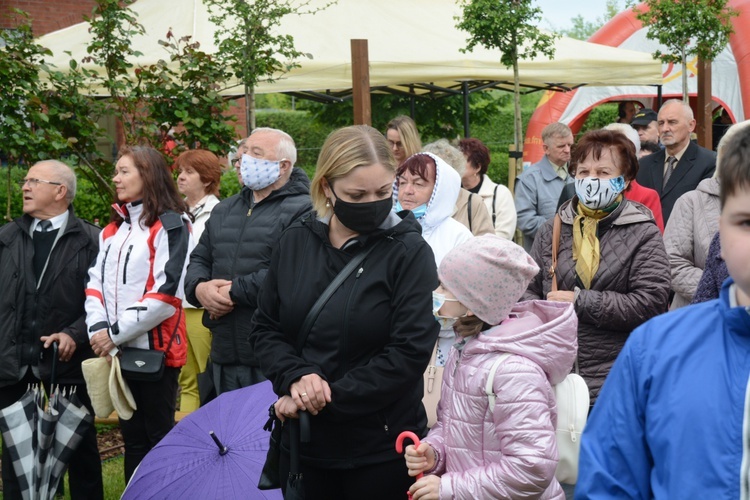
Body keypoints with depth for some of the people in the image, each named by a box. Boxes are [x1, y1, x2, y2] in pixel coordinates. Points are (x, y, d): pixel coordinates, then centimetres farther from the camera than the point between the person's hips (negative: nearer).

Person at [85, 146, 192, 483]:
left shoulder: (170, 226, -8)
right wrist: (98, 328, -8)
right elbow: (96, 282, 10)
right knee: (132, 436, 14)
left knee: (159, 436, 2)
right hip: (117, 352, 7)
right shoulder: (113, 229, 15)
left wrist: (116, 333, -16)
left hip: (155, 350, -7)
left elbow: (167, 293, -17)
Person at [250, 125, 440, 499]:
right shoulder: (295, 243, 2)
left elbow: (409, 352, -15)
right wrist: (296, 376, -13)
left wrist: (326, 398, -17)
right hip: (304, 441, 3)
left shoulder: (409, 252, -9)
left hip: (382, 448, -3)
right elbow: (265, 330, 7)